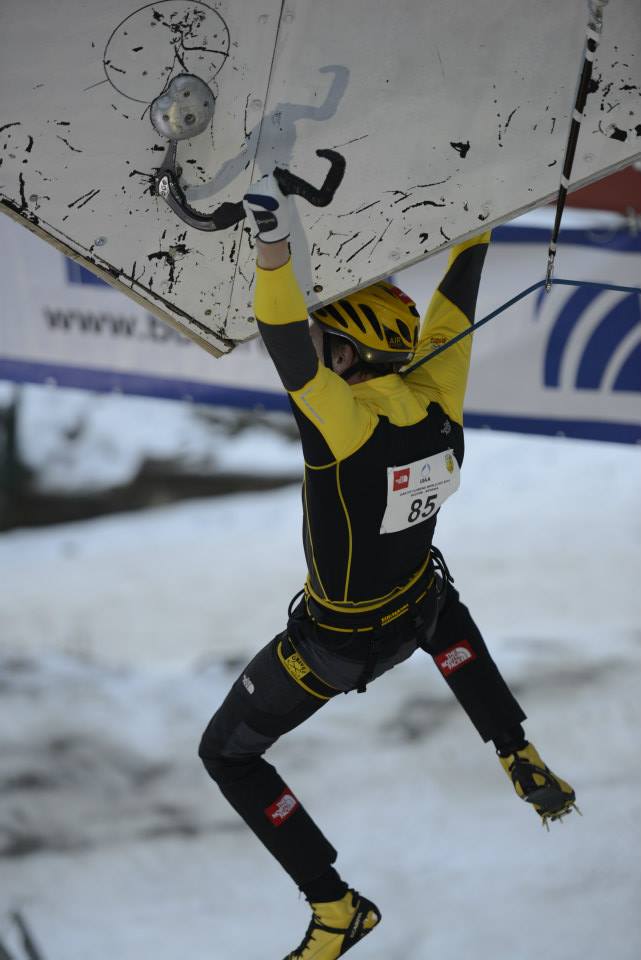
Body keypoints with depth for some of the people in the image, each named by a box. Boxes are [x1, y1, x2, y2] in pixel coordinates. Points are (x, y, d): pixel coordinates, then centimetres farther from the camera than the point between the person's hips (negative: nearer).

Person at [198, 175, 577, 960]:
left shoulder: (346, 422, -35)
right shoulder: (439, 397, -18)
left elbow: (286, 344, -47)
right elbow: (457, 298, -9)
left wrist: (272, 245, -58)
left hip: (335, 643, -6)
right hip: (417, 612, 6)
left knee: (226, 754, 14)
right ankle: (518, 756, 28)